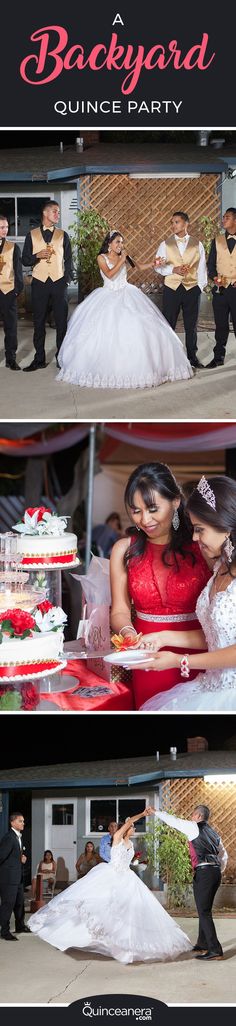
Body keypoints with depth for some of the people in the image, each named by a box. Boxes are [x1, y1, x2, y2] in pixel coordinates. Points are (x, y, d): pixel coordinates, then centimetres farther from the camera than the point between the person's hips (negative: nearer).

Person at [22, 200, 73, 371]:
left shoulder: (62, 235, 9)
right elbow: (25, 260, 7)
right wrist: (38, 256, -11)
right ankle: (39, 359, 8)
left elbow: (68, 259, 10)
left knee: (62, 322, -1)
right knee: (39, 322, 2)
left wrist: (68, 278, 0)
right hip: (39, 282, 0)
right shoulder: (32, 235, 7)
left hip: (58, 282, 0)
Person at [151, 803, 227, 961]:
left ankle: (215, 950, -13)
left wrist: (156, 812, 16)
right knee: (205, 910, 18)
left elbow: (173, 820, 4)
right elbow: (224, 855, 22)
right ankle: (203, 945, 26)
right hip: (216, 872, 8)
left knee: (204, 912, -8)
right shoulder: (213, 833, 19)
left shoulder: (194, 827, -1)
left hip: (203, 872, -8)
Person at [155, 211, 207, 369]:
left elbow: (202, 267, 6)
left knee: (191, 325, 8)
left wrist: (201, 286, 0)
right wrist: (174, 270, -13)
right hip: (172, 289, 0)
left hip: (192, 289, 0)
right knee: (168, 324, 3)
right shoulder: (166, 244, 2)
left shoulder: (197, 244, 3)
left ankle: (192, 356, 19)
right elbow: (158, 266, 3)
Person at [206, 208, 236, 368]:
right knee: (221, 325, 8)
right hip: (220, 289, 3)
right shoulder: (217, 241, 10)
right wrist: (215, 277, -7)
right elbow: (211, 264, 12)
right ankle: (219, 357, 16)